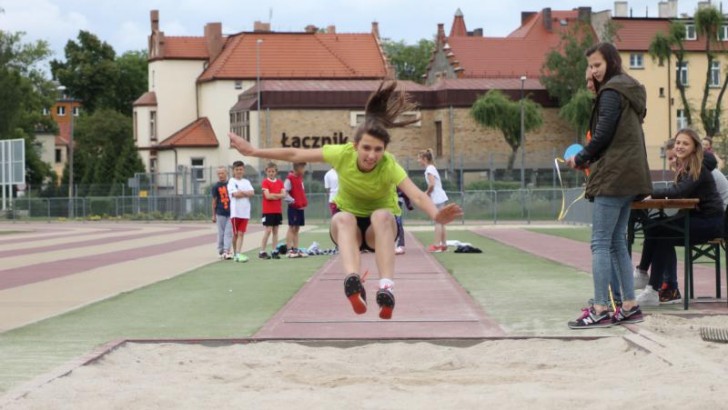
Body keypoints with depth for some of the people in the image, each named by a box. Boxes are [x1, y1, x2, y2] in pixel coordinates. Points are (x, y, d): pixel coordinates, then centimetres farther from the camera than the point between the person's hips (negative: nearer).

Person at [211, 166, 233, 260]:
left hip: (230, 212, 1)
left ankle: (226, 251, -8)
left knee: (228, 233, -5)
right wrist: (213, 215, 3)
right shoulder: (216, 186, 0)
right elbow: (214, 201, 3)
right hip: (220, 213, 0)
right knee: (221, 233, 7)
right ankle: (221, 251, 16)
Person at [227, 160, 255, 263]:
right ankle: (236, 253, 14)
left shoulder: (246, 182, 12)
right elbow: (235, 194, -15)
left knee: (241, 233, -3)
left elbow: (252, 193, -3)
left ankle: (238, 254, -8)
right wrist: (247, 193, -4)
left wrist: (241, 192, -12)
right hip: (235, 211, -3)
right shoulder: (231, 181, 0)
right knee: (235, 234, 3)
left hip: (245, 211, 3)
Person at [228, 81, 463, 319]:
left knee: (382, 215, -37)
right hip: (349, 225, 2)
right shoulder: (343, 154, -20)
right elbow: (294, 155, -11)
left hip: (380, 228, -1)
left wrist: (436, 215, -62)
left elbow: (416, 196, -42)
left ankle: (386, 289, -48)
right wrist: (253, 152, -13)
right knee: (343, 218, -35)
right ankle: (352, 282, -59)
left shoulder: (389, 166, -26)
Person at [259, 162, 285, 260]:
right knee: (268, 230, -9)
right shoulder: (265, 182, -5)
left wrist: (273, 195, -15)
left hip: (278, 210, 5)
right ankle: (262, 252, -4)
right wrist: (278, 195, -8)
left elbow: (284, 195, -2)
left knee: (275, 230, 7)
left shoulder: (280, 182, 10)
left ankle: (274, 251, 11)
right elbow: (267, 196, -16)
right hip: (268, 210, -5)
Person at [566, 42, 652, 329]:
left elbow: (603, 134, -15)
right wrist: (590, 158, 12)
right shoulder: (629, 90, 20)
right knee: (617, 243, 12)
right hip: (628, 176, 10)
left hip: (613, 176, -10)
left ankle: (600, 309, -12)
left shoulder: (611, 91, -10)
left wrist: (580, 159, 0)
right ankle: (630, 306, 11)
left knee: (600, 243, -9)